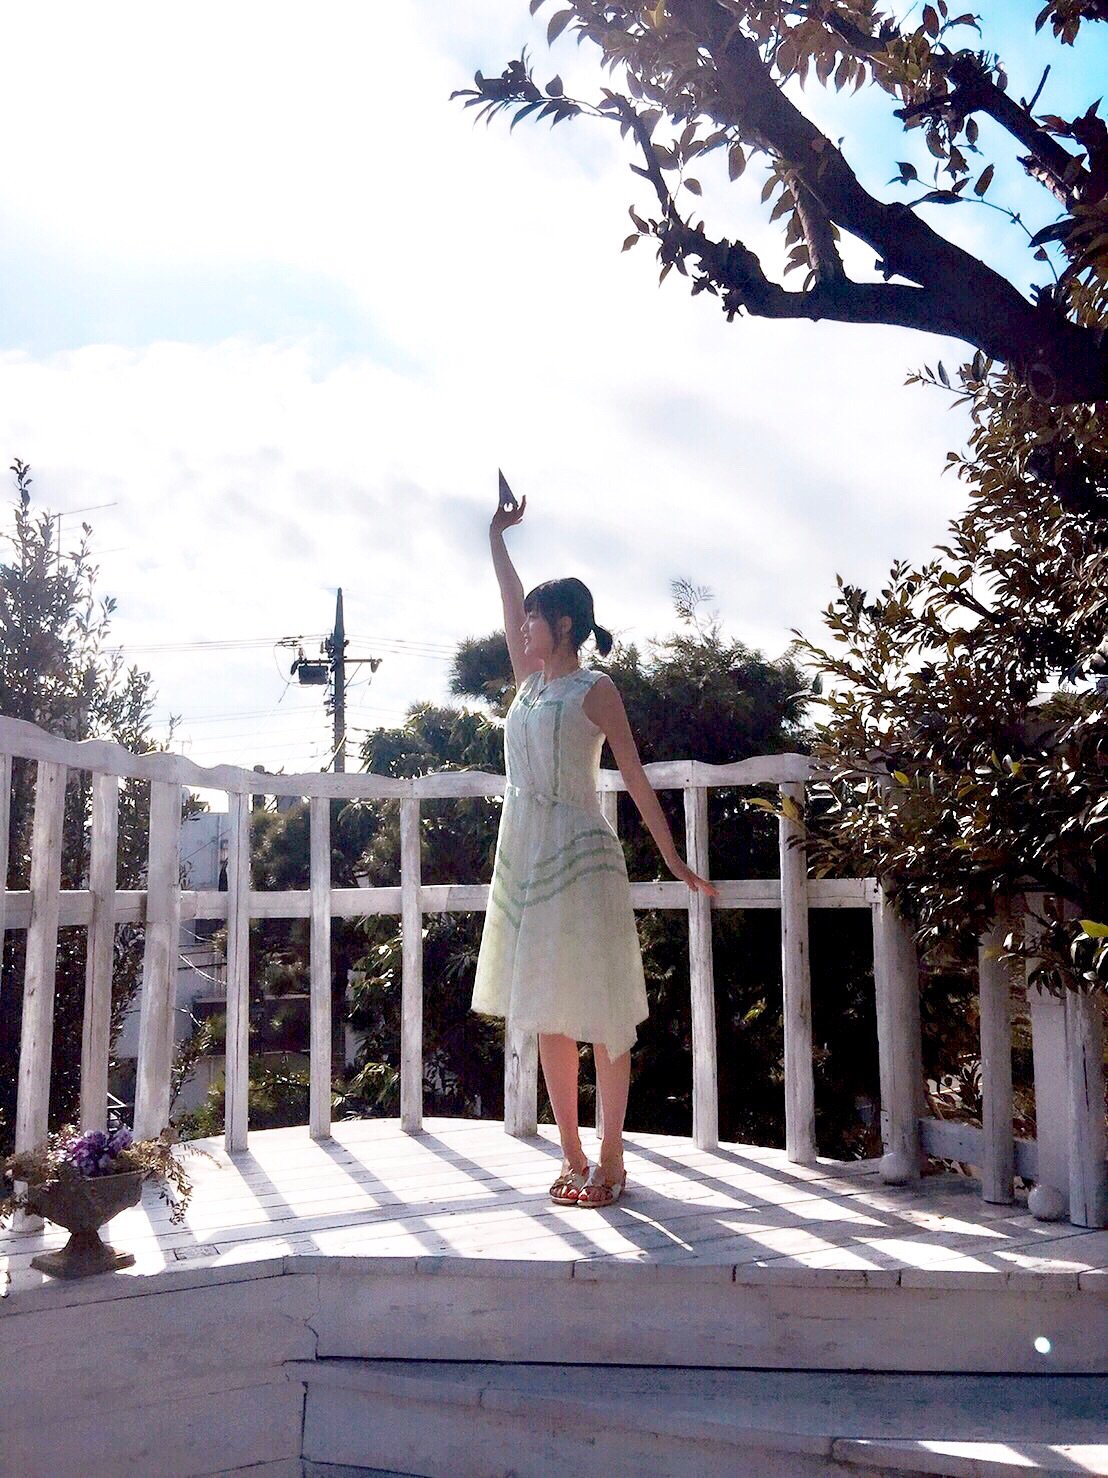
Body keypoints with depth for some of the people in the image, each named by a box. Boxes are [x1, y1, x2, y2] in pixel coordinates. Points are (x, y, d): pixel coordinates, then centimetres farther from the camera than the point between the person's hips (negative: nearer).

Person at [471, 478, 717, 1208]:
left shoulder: (595, 688, -3)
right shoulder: (529, 681, 15)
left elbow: (635, 777, -3)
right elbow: (510, 600, 24)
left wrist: (672, 856, -3)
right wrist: (497, 536, 28)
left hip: (579, 856, -7)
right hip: (524, 855, 7)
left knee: (601, 1014, -1)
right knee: (549, 1015, 8)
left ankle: (611, 1158, 7)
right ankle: (573, 1157, 16)